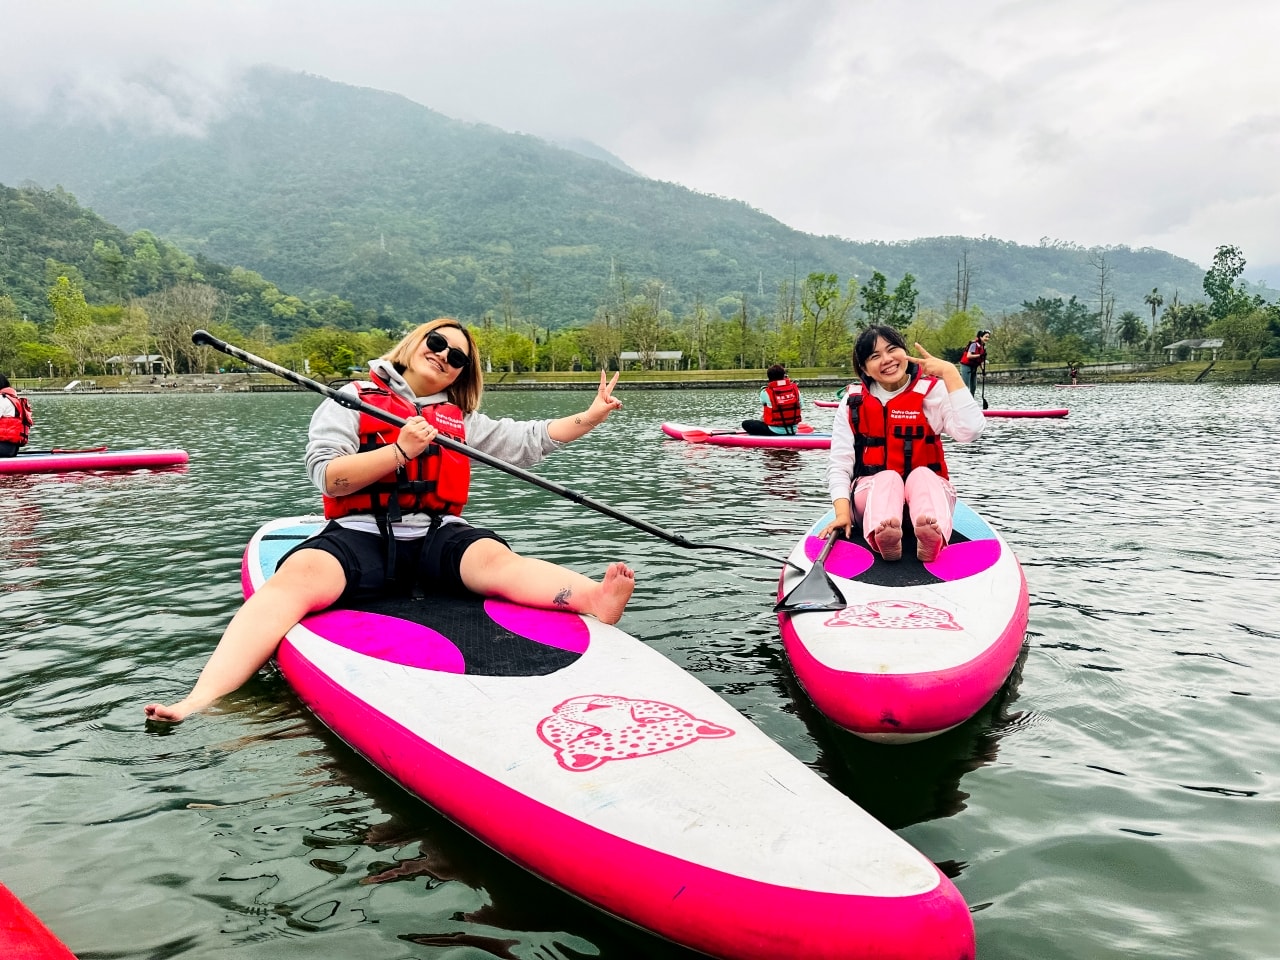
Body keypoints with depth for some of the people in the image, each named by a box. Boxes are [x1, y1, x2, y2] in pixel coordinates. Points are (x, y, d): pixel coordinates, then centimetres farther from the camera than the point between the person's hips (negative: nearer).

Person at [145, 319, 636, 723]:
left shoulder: (461, 421, 25)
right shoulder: (352, 400, 11)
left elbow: (528, 439, 20)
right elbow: (327, 477, -2)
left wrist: (590, 417, 10)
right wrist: (400, 450, -12)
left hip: (436, 539, 3)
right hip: (360, 537, -2)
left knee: (495, 557, -30)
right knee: (299, 575, -33)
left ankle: (594, 598, -56)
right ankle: (200, 703, -47)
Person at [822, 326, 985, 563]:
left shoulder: (932, 392, -3)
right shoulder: (853, 402, 1)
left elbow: (970, 431, -21)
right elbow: (839, 464, -4)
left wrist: (949, 372, -20)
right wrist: (842, 513, -19)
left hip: (928, 488, 0)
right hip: (874, 491, 1)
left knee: (921, 474, -31)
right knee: (887, 477, -30)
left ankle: (932, 540, -62)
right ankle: (882, 538, -62)